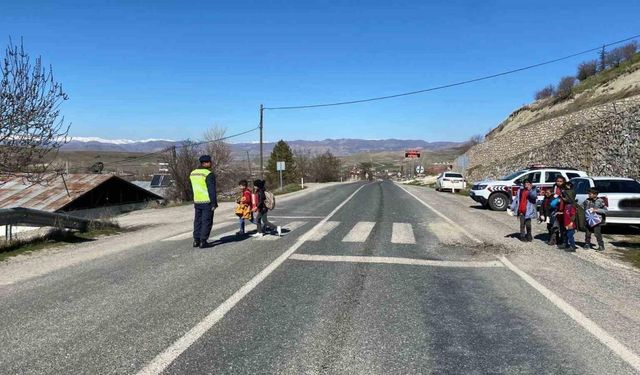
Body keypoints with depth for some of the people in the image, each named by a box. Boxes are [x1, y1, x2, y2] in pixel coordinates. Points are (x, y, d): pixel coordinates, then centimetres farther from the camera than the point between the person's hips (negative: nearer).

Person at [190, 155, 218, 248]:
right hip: (207, 202, -7)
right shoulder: (209, 174, -14)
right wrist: (214, 203, -13)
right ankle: (203, 242, 0)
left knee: (197, 221, 14)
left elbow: (193, 189, 15)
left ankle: (196, 240, 16)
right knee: (207, 222, 0)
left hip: (197, 202, 7)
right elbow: (212, 190, -16)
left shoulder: (193, 173, 10)